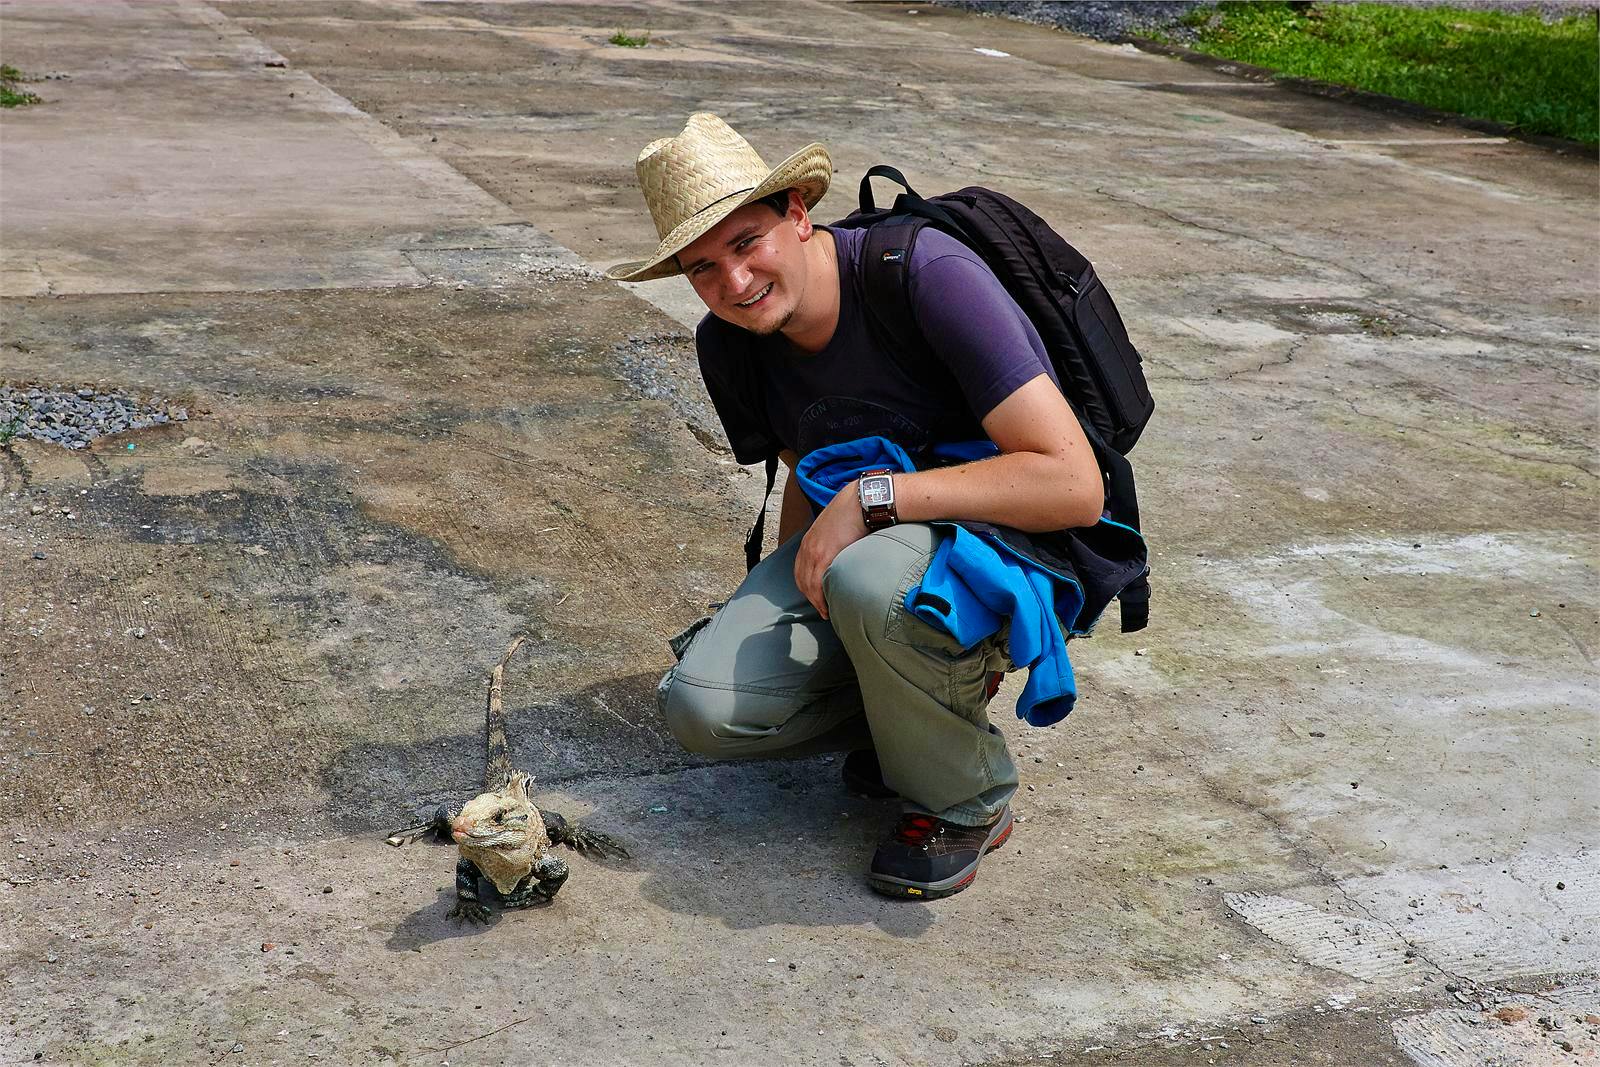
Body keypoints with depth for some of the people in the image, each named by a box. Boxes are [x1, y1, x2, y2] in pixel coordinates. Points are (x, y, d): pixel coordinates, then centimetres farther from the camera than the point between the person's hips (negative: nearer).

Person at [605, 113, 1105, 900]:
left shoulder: (927, 276, -25)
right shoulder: (729, 345, -3)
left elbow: (1075, 485, -30)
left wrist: (872, 497, -31)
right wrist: (784, 599, 2)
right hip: (860, 542, 6)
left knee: (868, 573, -40)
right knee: (703, 707, -16)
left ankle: (966, 803, -11)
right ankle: (916, 708, 10)